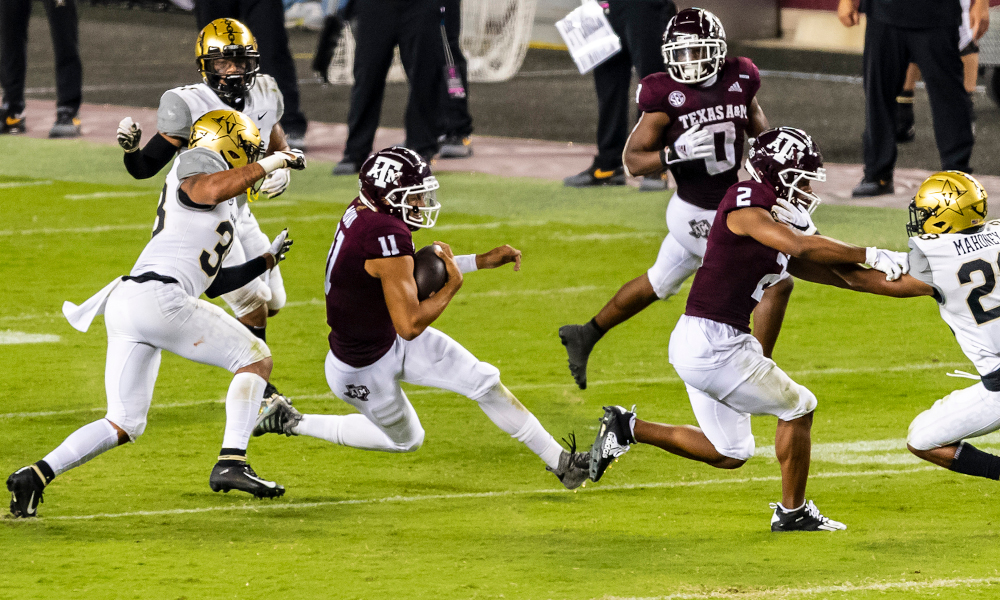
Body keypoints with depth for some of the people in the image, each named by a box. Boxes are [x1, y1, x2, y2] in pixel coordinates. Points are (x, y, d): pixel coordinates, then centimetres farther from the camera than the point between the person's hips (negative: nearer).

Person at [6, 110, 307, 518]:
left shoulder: (221, 212, 31)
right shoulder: (197, 164, 4)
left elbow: (210, 285, 35)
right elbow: (212, 189, -22)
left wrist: (266, 260, 38)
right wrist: (270, 163, -12)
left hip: (124, 303, 10)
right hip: (158, 297, -10)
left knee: (123, 425, 12)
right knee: (255, 359, 1)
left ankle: (36, 475, -1)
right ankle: (231, 463, -11)